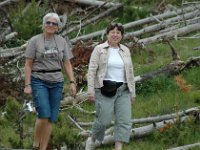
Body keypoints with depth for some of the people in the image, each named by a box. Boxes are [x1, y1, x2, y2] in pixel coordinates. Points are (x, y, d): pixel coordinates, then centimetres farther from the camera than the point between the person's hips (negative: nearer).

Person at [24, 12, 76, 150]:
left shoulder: (62, 42, 8)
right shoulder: (35, 41, -1)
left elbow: (67, 64, 9)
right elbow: (28, 64, -2)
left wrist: (72, 82, 0)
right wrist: (27, 85, -8)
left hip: (57, 82, 3)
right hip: (39, 81, -3)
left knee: (51, 118, 0)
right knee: (44, 115, -16)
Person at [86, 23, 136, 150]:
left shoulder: (126, 51, 11)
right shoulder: (99, 49, -1)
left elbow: (130, 73, 14)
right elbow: (92, 70, -6)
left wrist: (133, 92, 11)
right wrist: (91, 90, -13)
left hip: (123, 91, 4)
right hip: (105, 90, -4)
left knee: (125, 121, -7)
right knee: (104, 121, -5)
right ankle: (92, 140, 22)